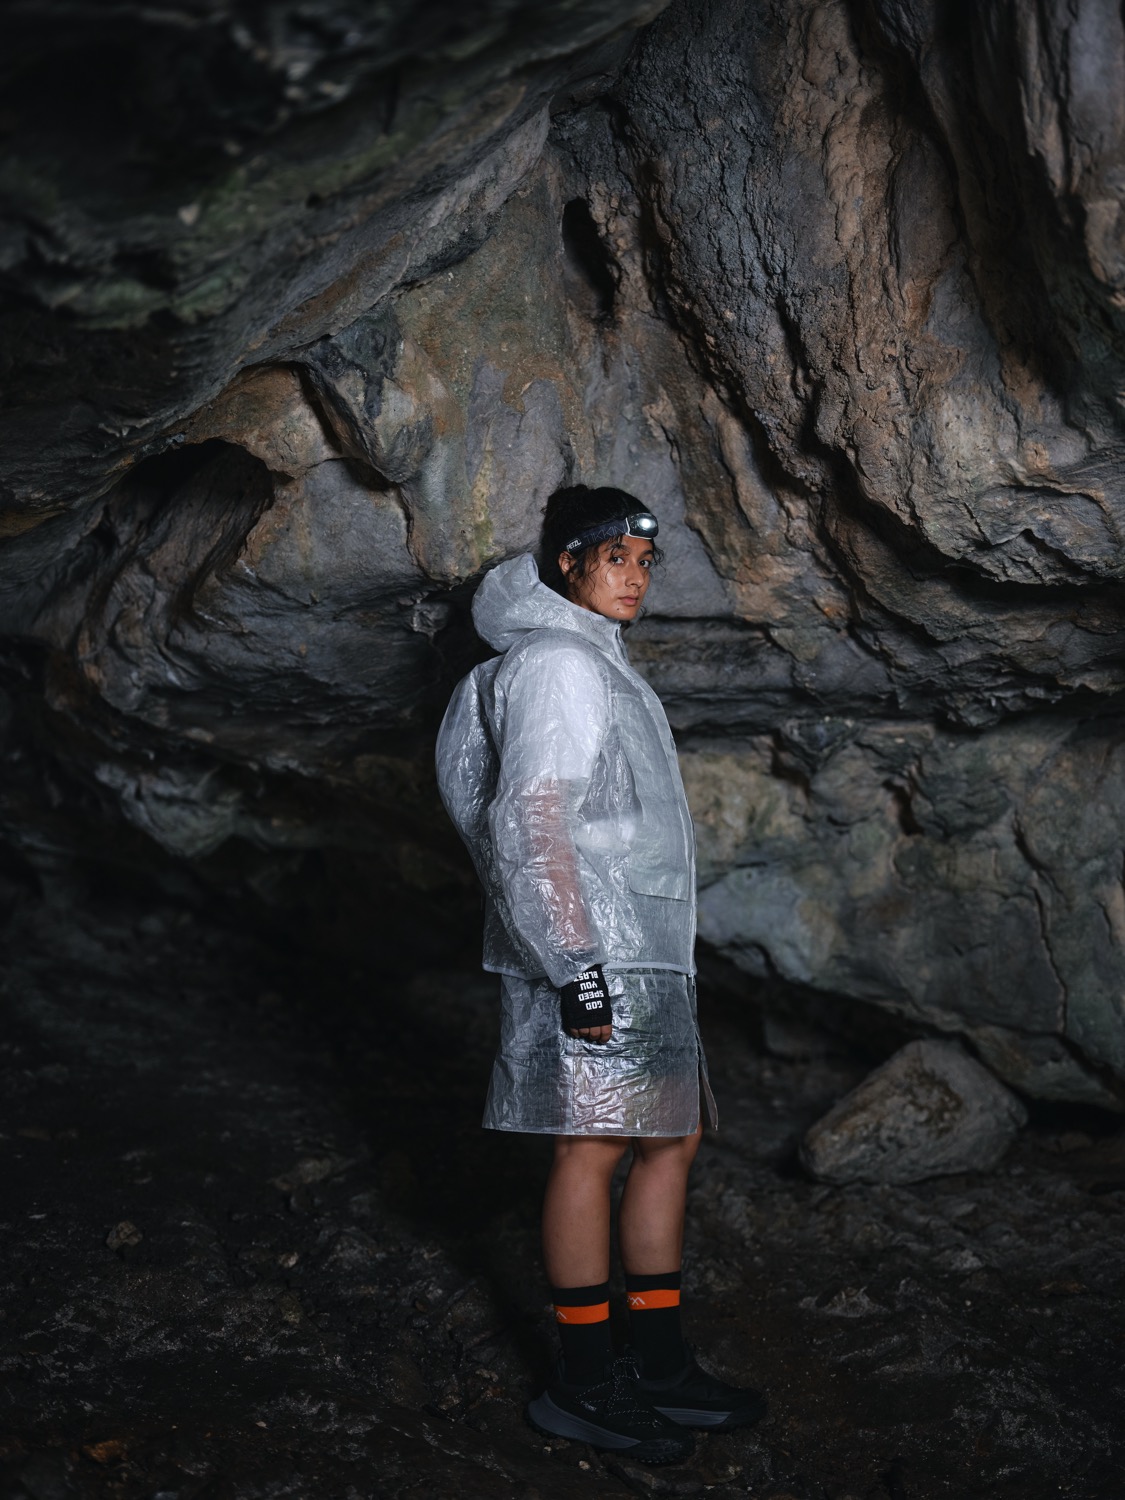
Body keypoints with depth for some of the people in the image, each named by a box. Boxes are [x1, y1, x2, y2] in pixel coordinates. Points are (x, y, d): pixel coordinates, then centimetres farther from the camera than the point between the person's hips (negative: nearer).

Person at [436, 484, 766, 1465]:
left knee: (672, 1141, 11)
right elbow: (530, 822, -19)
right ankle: (585, 1386, 2)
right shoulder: (557, 663, -10)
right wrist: (576, 962, -23)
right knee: (595, 1148, -6)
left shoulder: (600, 665, 22)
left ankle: (662, 1367, 18)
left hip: (642, 952, 10)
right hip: (589, 955, -10)